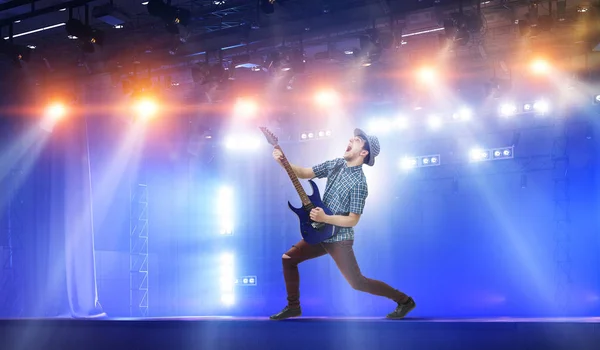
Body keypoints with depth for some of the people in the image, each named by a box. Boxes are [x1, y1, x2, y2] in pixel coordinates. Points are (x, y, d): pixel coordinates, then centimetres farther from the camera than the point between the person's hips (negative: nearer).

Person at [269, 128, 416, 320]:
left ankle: (404, 300, 8)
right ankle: (293, 306, 20)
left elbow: (353, 220, -20)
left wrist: (324, 218, -26)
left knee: (357, 282, -5)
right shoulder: (336, 164, 0)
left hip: (339, 239, -8)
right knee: (288, 259, 8)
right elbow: (304, 173, 4)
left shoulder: (359, 182, -22)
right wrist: (282, 161, -10)